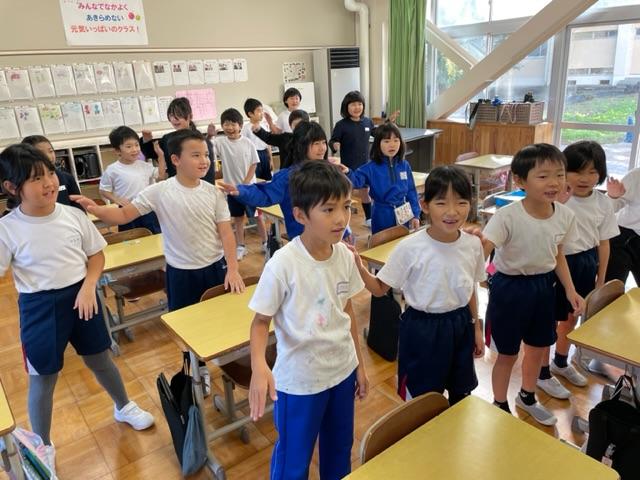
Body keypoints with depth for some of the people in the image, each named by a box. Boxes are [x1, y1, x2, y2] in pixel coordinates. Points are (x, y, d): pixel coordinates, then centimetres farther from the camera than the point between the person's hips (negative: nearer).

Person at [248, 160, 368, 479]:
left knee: (339, 452, 25)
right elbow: (261, 320, -14)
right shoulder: (283, 264, -24)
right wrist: (259, 366, -33)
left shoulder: (345, 256, -8)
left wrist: (359, 364, 11)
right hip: (298, 379, -5)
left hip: (342, 370, 5)